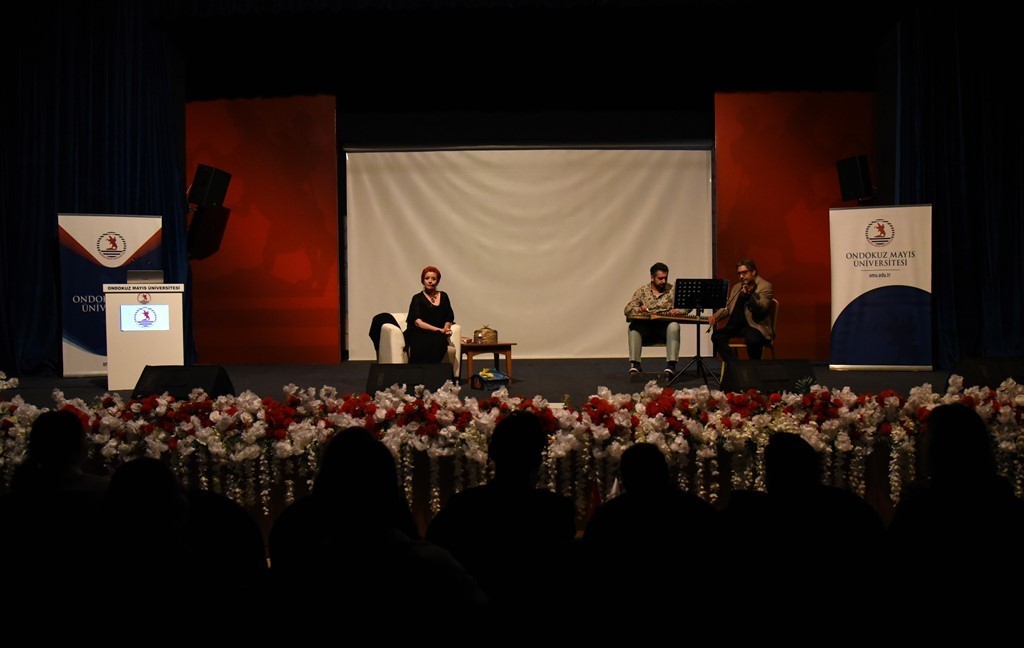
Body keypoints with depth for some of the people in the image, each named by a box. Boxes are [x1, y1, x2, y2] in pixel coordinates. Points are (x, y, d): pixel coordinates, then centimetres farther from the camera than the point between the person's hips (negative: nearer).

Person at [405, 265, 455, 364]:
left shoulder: (443, 296, 18)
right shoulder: (417, 298, 6)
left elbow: (449, 318, 19)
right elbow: (417, 322, -6)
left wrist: (446, 328, -5)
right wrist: (439, 330, -15)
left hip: (437, 336, 3)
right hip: (420, 334, -3)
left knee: (439, 341, -34)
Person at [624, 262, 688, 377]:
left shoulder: (673, 290, 9)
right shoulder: (642, 291, 10)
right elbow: (627, 310, 5)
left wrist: (678, 311, -19)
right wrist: (640, 309, -18)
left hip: (665, 328, -1)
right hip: (646, 328, 1)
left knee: (674, 326, -34)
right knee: (634, 326, -30)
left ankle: (671, 365, -39)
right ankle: (634, 364, -33)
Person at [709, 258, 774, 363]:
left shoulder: (765, 286, -3)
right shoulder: (737, 287, 21)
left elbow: (761, 308, -18)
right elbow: (728, 307, 27)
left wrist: (749, 295, -36)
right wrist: (716, 316, 6)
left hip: (755, 326, -7)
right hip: (735, 324, 7)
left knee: (753, 340, -37)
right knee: (717, 336, -19)